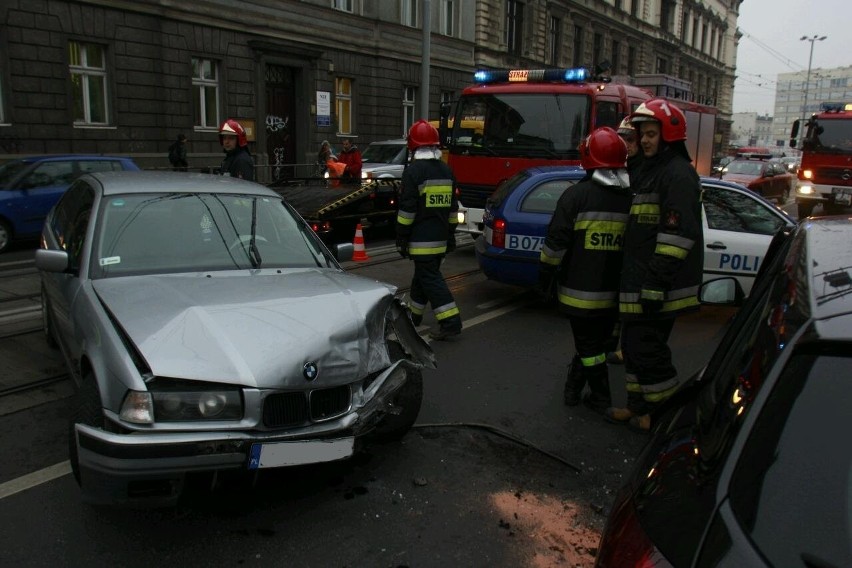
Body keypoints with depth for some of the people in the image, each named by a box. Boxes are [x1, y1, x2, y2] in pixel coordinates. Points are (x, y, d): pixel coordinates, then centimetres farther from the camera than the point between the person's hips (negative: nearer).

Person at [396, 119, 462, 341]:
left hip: (421, 239, -8)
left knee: (430, 279, -5)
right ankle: (413, 315, 33)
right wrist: (451, 235, 22)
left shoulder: (413, 171, -13)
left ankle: (451, 323, -10)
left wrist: (401, 239, -9)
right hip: (440, 238, 8)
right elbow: (453, 207, 16)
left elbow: (407, 209, -15)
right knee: (423, 275, 19)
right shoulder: (446, 170, 10)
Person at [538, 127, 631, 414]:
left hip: (580, 291, -4)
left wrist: (546, 274, 0)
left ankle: (602, 399, 14)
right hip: (614, 293, 4)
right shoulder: (631, 200, 3)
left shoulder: (577, 194, -11)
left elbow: (556, 242, -12)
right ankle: (573, 388, 28)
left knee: (588, 346, 7)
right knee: (597, 343, 18)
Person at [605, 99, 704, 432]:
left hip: (658, 287, -10)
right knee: (635, 345, 16)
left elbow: (678, 233, -23)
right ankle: (640, 407, 28)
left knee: (647, 349, -5)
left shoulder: (678, 173, -13)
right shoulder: (650, 171, 19)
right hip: (639, 284, 10)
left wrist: (656, 282, -26)